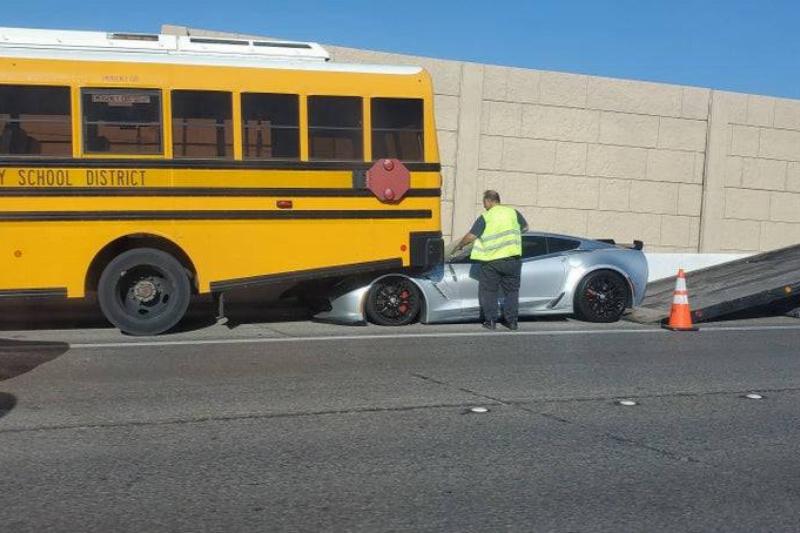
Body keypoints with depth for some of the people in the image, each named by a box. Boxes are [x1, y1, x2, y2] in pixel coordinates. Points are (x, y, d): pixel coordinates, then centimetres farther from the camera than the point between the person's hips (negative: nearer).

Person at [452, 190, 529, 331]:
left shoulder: (485, 217, -6)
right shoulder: (513, 212, 5)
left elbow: (471, 236, -8)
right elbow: (525, 227, 18)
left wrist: (459, 245, 8)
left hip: (491, 262, -3)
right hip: (512, 259, 3)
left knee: (488, 291, 10)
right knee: (512, 291, 13)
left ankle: (490, 321, 9)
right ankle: (512, 322, 11)